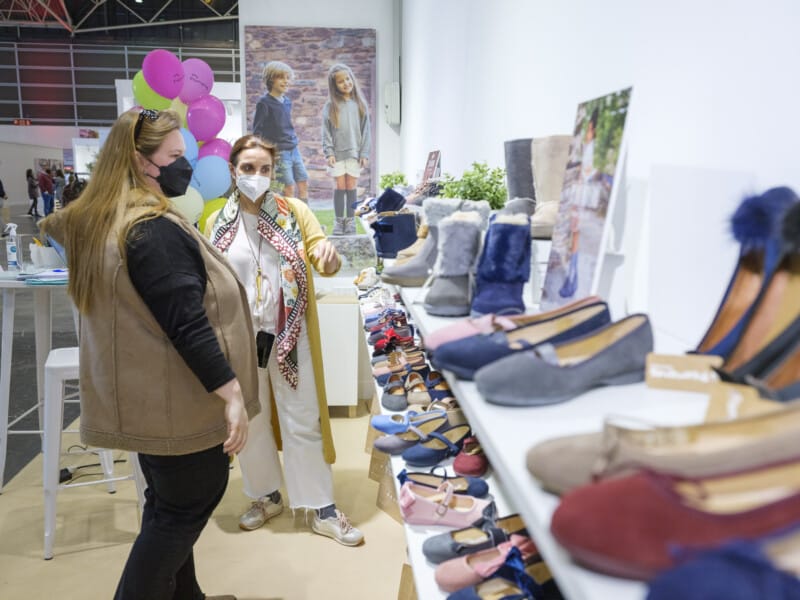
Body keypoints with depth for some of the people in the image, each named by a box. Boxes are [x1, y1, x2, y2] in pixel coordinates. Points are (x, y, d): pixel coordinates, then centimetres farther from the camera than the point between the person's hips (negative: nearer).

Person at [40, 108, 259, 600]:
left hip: (144, 395, 10)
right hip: (176, 399, -10)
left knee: (168, 504, 21)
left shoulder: (95, 222, 5)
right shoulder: (156, 230, -24)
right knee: (187, 507, 7)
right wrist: (231, 393, -25)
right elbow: (188, 325, -28)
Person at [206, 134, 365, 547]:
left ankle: (323, 509, 16)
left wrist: (329, 256, -30)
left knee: (303, 420, 5)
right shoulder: (217, 224, 3)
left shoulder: (294, 212, -1)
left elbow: (324, 264, -7)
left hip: (289, 335, -2)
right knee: (249, 421, 14)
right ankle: (266, 496, 35)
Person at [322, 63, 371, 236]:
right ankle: (339, 222, 10)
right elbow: (326, 131, 1)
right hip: (337, 152, -1)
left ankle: (350, 221, 11)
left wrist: (364, 153, 0)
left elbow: (365, 130, 6)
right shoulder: (330, 106, 2)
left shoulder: (359, 104, 6)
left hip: (354, 152, 1)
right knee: (340, 186, 1)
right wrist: (329, 153, -8)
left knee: (351, 187, 3)